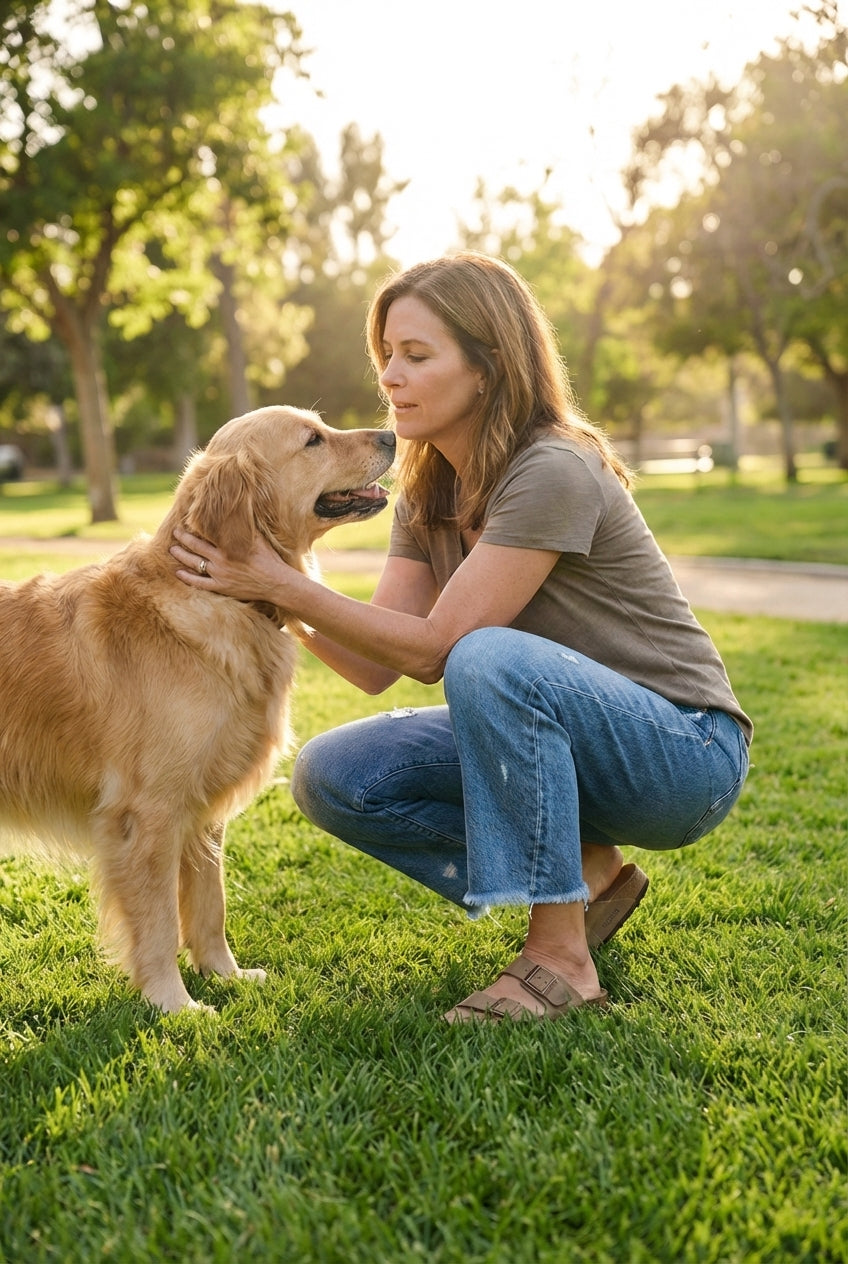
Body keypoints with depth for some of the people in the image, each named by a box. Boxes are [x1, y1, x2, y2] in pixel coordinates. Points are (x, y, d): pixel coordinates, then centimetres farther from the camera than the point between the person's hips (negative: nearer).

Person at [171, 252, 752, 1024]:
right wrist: (276, 582, -14)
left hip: (683, 751, -8)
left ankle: (561, 958, -23)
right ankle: (578, 876, 1)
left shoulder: (553, 473, -22)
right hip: (544, 734, 8)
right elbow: (375, 666, -2)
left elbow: (434, 648, -23)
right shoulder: (430, 495, 3)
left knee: (491, 659, -36)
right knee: (330, 777, -8)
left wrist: (280, 584, -23)